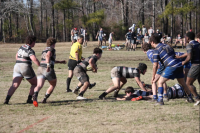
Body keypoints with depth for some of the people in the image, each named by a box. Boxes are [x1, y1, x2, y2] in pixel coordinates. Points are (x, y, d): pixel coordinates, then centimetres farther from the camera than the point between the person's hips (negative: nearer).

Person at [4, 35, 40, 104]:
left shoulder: (22, 47, 15)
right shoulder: (30, 50, -10)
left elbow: (16, 56, 29)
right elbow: (34, 59, -26)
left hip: (17, 67, 6)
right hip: (26, 68, -6)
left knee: (14, 85, -4)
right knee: (35, 83, 14)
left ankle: (7, 99, -24)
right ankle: (29, 99, 6)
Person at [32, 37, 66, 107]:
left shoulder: (44, 50, 25)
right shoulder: (51, 49, 1)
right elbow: (48, 56, -21)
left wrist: (60, 62, 48)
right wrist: (48, 65, -32)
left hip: (40, 68, 5)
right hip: (48, 70, -5)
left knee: (39, 85, -12)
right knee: (53, 85, 18)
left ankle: (35, 96, -43)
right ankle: (45, 99, 8)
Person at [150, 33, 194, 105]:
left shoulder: (156, 50, -1)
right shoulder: (167, 46, 21)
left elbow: (155, 65, -2)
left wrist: (153, 76, 7)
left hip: (171, 66, -7)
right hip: (179, 64, 7)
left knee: (160, 82, 1)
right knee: (183, 83, 23)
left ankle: (160, 100, -9)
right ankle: (190, 98, 34)